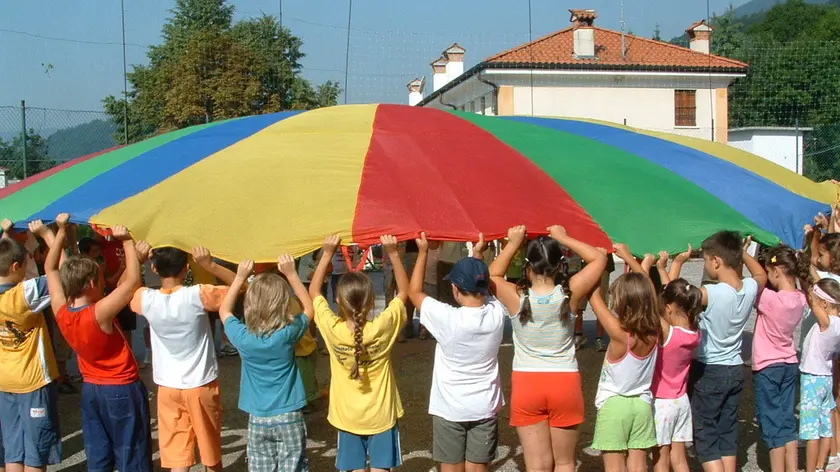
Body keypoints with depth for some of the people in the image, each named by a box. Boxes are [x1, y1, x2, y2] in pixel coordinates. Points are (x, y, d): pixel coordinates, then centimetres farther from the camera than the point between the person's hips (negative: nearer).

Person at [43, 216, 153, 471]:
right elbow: (133, 280, -29)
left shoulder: (61, 313, -8)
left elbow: (50, 269, 4)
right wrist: (127, 240, -21)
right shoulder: (99, 313, -27)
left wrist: (61, 232, 4)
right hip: (122, 391, -7)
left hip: (91, 391, 7)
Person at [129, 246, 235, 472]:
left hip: (168, 388, 2)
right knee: (211, 453, 18)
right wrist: (210, 265, -20)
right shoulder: (197, 295, -18)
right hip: (202, 385, -2)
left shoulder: (147, 299, -9)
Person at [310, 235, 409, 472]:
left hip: (348, 417, 1)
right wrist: (393, 253, -9)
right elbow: (404, 292, -5)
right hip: (381, 416, -1)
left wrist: (328, 253, -5)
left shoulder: (332, 329, -18)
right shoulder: (382, 328, -20)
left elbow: (314, 291, -3)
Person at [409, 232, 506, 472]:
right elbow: (486, 290, 12)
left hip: (449, 408, -3)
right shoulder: (496, 314, -11)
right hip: (485, 407, 3)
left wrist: (423, 252, 1)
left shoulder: (447, 319, -22)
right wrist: (478, 254, 17)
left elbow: (415, 291, -6)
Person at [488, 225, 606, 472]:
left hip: (527, 384, 0)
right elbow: (599, 259, 4)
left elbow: (492, 275, 10)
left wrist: (513, 243, 8)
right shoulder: (569, 294, -11)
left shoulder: (516, 297, -11)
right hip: (565, 383, 0)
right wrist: (565, 239, 7)